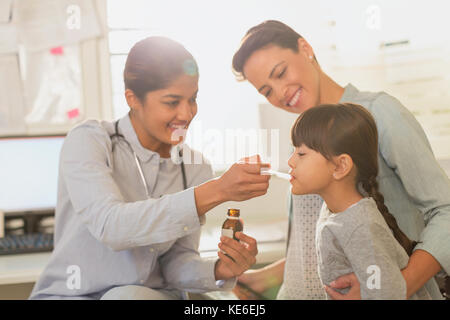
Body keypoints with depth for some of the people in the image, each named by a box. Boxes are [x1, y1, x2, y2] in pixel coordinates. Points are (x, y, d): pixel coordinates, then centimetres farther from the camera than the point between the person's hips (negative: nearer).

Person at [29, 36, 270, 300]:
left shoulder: (196, 167, 2)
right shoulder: (88, 142, -12)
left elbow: (176, 261, 2)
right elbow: (109, 225, -29)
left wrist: (219, 271, -21)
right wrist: (215, 192, -34)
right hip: (71, 293, -1)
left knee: (128, 296, -31)